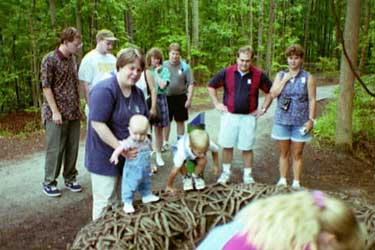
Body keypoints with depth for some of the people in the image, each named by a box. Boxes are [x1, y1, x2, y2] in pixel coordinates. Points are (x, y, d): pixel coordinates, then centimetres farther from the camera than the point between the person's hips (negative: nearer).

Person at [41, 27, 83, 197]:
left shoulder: (72, 59, 10)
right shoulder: (49, 59, -10)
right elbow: (46, 87, -12)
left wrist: (78, 107, 13)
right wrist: (55, 111, -16)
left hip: (74, 112, 6)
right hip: (57, 113, -6)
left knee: (72, 148, 10)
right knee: (55, 149, 1)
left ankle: (70, 178, 24)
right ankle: (49, 183, 15)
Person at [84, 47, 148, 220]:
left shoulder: (138, 92, 7)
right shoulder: (104, 90, -19)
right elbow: (98, 123, -25)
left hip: (129, 156, 8)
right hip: (104, 158, -8)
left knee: (121, 200, 20)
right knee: (106, 202, 3)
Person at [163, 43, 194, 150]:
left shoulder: (185, 67, -5)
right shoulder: (164, 66, -1)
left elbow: (190, 84, -4)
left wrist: (189, 99, -10)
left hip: (180, 97, -1)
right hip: (166, 97, 1)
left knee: (180, 121, 10)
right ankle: (165, 142, 23)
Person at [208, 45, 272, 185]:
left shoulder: (259, 75, -4)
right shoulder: (227, 72, -4)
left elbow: (270, 91, 8)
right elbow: (211, 86, 8)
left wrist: (263, 109, 2)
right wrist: (216, 104, 3)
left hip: (249, 117, 0)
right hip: (229, 116, 1)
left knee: (247, 148, 7)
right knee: (227, 146, 9)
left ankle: (247, 175, 21)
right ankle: (225, 173, 25)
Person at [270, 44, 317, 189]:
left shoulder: (308, 78, -1)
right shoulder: (280, 75, 7)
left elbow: (312, 100, -3)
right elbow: (273, 94, -4)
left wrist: (311, 120, -9)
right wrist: (285, 80, -10)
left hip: (300, 122, -2)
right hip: (282, 121, 2)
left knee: (297, 154, 5)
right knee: (284, 153, 11)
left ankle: (296, 183, 16)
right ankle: (282, 181, 22)